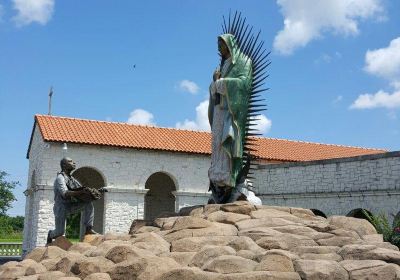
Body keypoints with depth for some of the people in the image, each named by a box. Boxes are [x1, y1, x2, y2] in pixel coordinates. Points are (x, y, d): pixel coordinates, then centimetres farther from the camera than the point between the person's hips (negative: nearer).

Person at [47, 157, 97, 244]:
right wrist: (81, 192, -41)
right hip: (61, 207, -6)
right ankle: (50, 234, 29)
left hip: (71, 205, 7)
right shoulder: (60, 178, -17)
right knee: (60, 232, -8)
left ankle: (88, 229, -16)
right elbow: (65, 194, -32)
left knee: (88, 204, -15)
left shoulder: (72, 178, 9)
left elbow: (81, 189, 10)